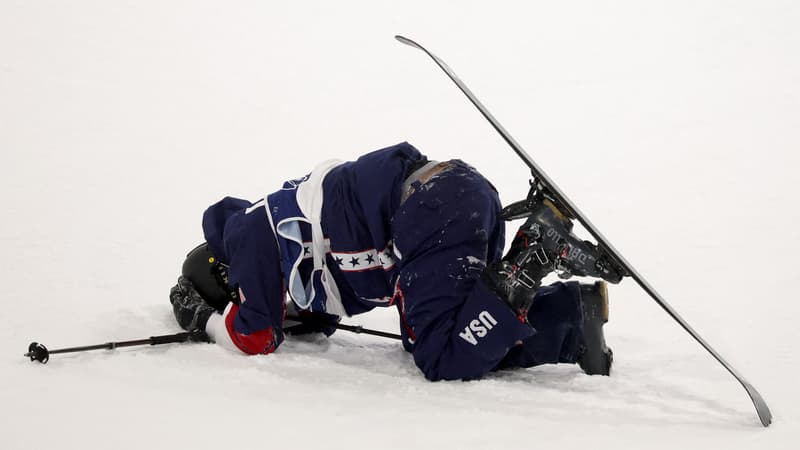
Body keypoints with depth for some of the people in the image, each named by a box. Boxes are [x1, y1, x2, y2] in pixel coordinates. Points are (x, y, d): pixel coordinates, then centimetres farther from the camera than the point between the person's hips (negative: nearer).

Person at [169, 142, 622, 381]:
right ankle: (575, 308, -1)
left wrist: (206, 319, 27)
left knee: (445, 360, -11)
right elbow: (322, 319, 41)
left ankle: (535, 255, -18)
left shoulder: (246, 233, 6)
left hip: (432, 210, -9)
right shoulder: (280, 215, 33)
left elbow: (257, 337, 8)